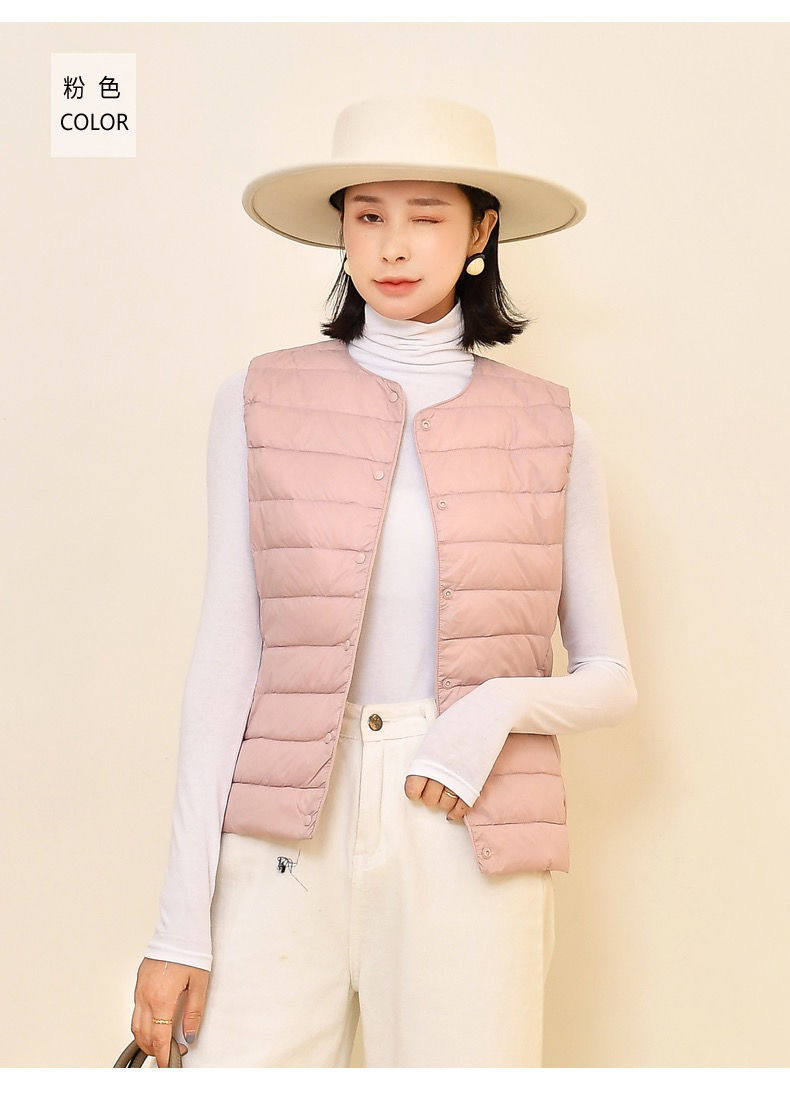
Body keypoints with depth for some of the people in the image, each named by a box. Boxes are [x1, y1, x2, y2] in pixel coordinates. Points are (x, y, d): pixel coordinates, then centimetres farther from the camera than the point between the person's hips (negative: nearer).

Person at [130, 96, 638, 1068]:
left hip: (465, 842, 1)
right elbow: (225, 660, 1)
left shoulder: (549, 432, 5)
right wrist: (182, 921, -3)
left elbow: (611, 683, 10)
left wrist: (501, 706, -12)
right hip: (286, 835, 0)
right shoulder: (260, 405, 4)